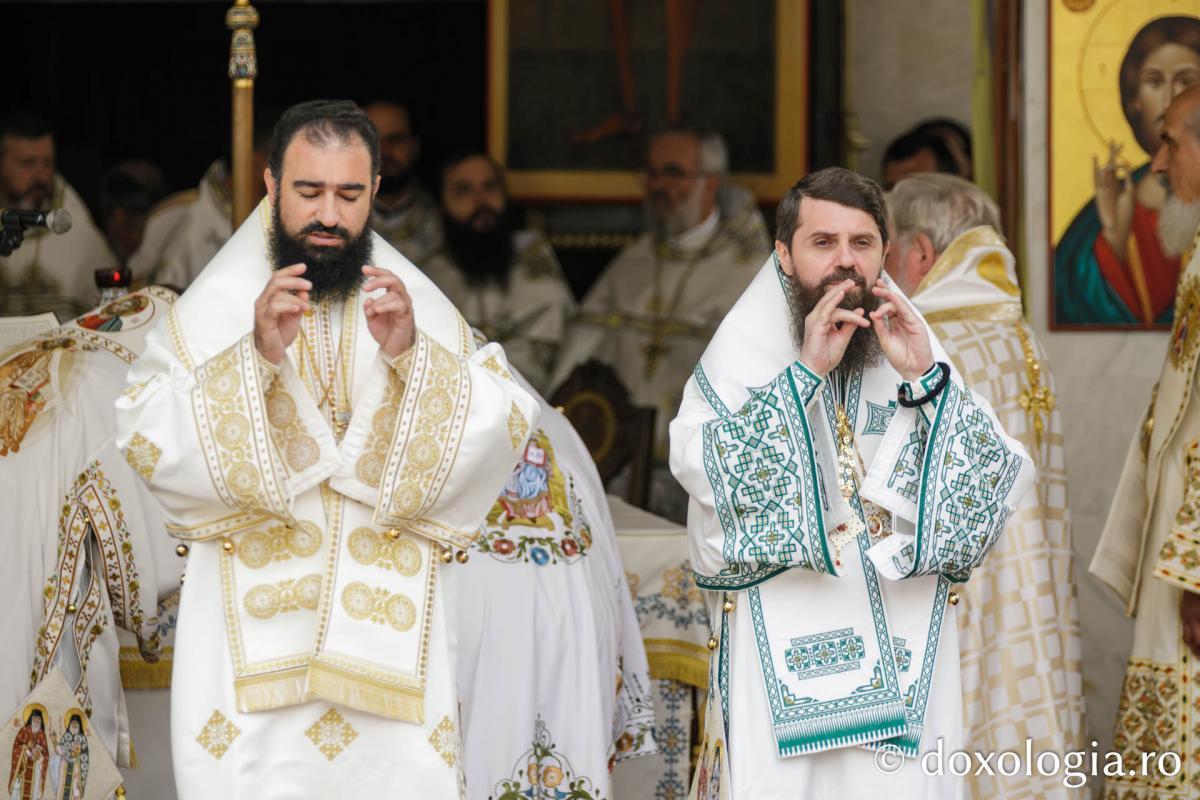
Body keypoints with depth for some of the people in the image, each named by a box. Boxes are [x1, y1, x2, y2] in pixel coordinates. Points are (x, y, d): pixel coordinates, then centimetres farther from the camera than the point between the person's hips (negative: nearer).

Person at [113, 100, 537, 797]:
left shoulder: (418, 303, 8)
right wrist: (256, 355, -21)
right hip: (252, 629, -1)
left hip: (388, 631, 1)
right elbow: (149, 438, -9)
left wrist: (411, 354, -18)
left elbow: (503, 429, -3)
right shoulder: (217, 305, 3)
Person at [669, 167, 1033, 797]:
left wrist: (926, 378, -12)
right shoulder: (739, 358, 3)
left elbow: (1001, 485, -2)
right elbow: (710, 476, -15)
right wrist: (805, 372, -18)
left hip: (904, 667, 2)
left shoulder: (915, 353, 9)